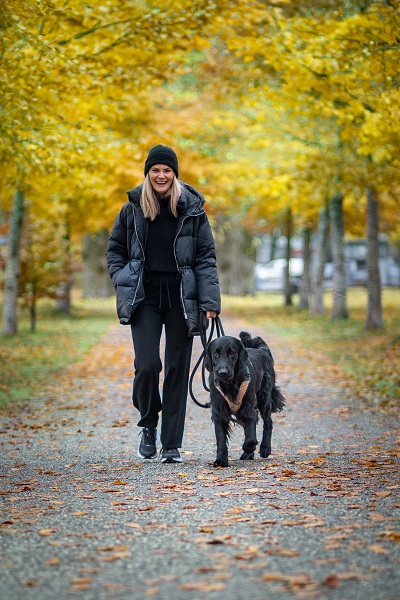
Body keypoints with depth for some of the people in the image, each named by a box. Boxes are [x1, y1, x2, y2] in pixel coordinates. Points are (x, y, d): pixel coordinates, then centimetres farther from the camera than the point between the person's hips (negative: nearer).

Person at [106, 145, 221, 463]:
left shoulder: (192, 208, 1)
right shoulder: (133, 208, 4)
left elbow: (207, 256, 0)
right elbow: (115, 248, 15)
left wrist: (210, 301, -9)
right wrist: (123, 281, -1)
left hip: (181, 298, 0)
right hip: (145, 297, 0)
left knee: (177, 370, 3)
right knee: (147, 365, -13)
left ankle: (172, 445, 12)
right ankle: (149, 424, 16)